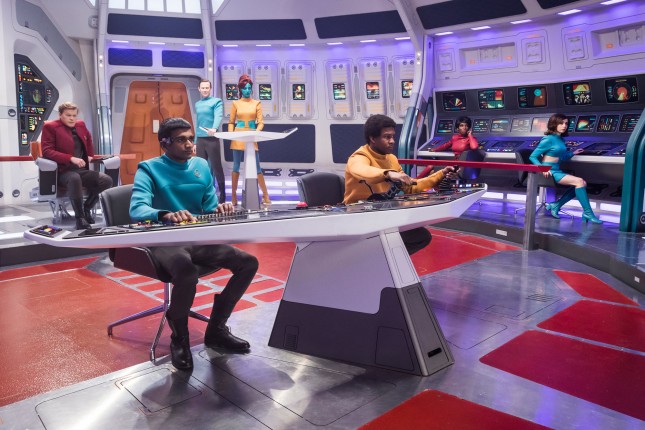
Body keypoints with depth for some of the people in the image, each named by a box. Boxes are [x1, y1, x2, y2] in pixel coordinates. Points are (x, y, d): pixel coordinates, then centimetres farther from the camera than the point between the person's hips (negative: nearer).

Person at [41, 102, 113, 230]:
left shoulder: (81, 125, 18)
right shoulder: (50, 127, 1)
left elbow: (89, 140, 41)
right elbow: (47, 151, -10)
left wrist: (90, 155, 23)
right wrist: (71, 158, -22)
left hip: (82, 170, 6)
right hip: (64, 171, -5)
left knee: (107, 180, -21)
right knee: (75, 178, -41)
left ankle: (87, 208, 1)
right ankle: (79, 217, -30)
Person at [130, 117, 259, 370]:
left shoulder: (201, 165, 11)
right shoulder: (149, 169, -5)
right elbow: (136, 210, -21)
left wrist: (219, 209, -12)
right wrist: (166, 215, -42)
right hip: (164, 241, -6)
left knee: (248, 262, -10)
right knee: (186, 269, -39)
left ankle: (216, 330, 6)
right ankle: (179, 336, -9)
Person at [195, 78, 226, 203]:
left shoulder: (216, 101, -1)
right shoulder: (197, 104, 17)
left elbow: (218, 116, -19)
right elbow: (198, 123, 19)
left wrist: (214, 128, -39)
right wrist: (195, 141, 15)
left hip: (212, 139, -6)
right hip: (200, 140, 6)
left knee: (216, 167, -3)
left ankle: (221, 194, 5)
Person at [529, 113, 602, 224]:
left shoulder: (560, 139, 13)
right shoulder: (548, 139, -10)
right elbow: (532, 157, -12)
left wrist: (572, 153, 21)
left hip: (557, 171, 8)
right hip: (549, 172, -8)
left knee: (582, 183, -4)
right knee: (579, 181, -20)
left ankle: (556, 205, 0)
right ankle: (587, 213, -14)